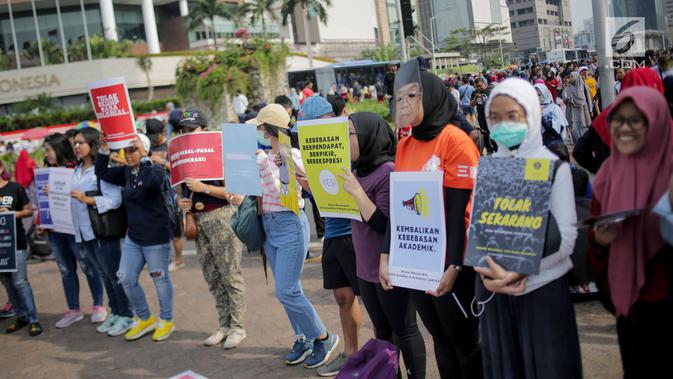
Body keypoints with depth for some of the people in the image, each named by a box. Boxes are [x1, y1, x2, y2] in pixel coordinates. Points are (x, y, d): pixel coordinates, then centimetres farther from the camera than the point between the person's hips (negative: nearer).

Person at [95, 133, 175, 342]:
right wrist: (104, 149, -2)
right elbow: (102, 173, 11)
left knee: (160, 279, 5)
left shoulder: (155, 169, -12)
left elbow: (153, 181, -35)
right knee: (126, 279, 8)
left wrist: (144, 157, -31)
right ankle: (145, 319, 27)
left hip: (156, 237, -7)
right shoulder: (127, 172, 7)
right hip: (133, 237, 7)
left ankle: (167, 321, 24)